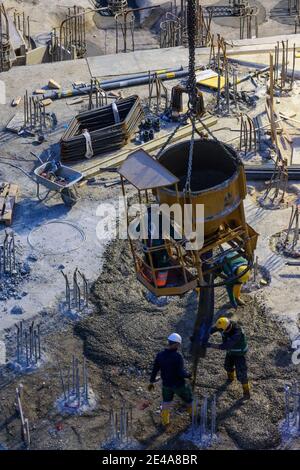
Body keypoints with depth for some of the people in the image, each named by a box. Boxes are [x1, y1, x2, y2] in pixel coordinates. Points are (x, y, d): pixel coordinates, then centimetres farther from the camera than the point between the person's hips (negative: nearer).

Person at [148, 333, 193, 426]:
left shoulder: (160, 355, -10)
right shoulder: (178, 356, -27)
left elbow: (154, 370, -1)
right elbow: (181, 373, -28)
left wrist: (151, 382, 11)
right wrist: (189, 375, -8)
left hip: (166, 384, 4)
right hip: (179, 385, -4)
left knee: (166, 402, 26)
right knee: (189, 399, 21)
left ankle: (165, 421, 33)